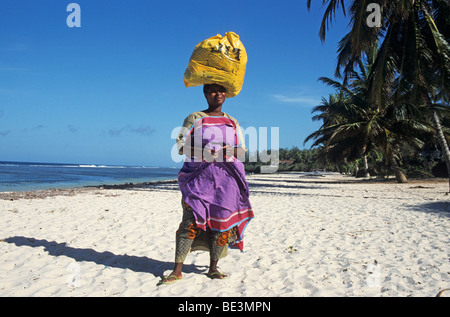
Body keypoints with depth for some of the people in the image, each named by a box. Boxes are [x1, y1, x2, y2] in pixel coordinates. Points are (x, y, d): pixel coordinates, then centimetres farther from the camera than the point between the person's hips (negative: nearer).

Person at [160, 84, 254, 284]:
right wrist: (202, 152, -13)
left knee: (222, 221, -1)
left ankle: (213, 268, 12)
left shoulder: (233, 123, 19)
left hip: (226, 175, 3)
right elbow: (181, 146, 4)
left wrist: (230, 152, -6)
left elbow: (242, 150, 17)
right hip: (200, 175, -3)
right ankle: (177, 271, -5)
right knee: (191, 221, -11)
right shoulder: (194, 118, 10)